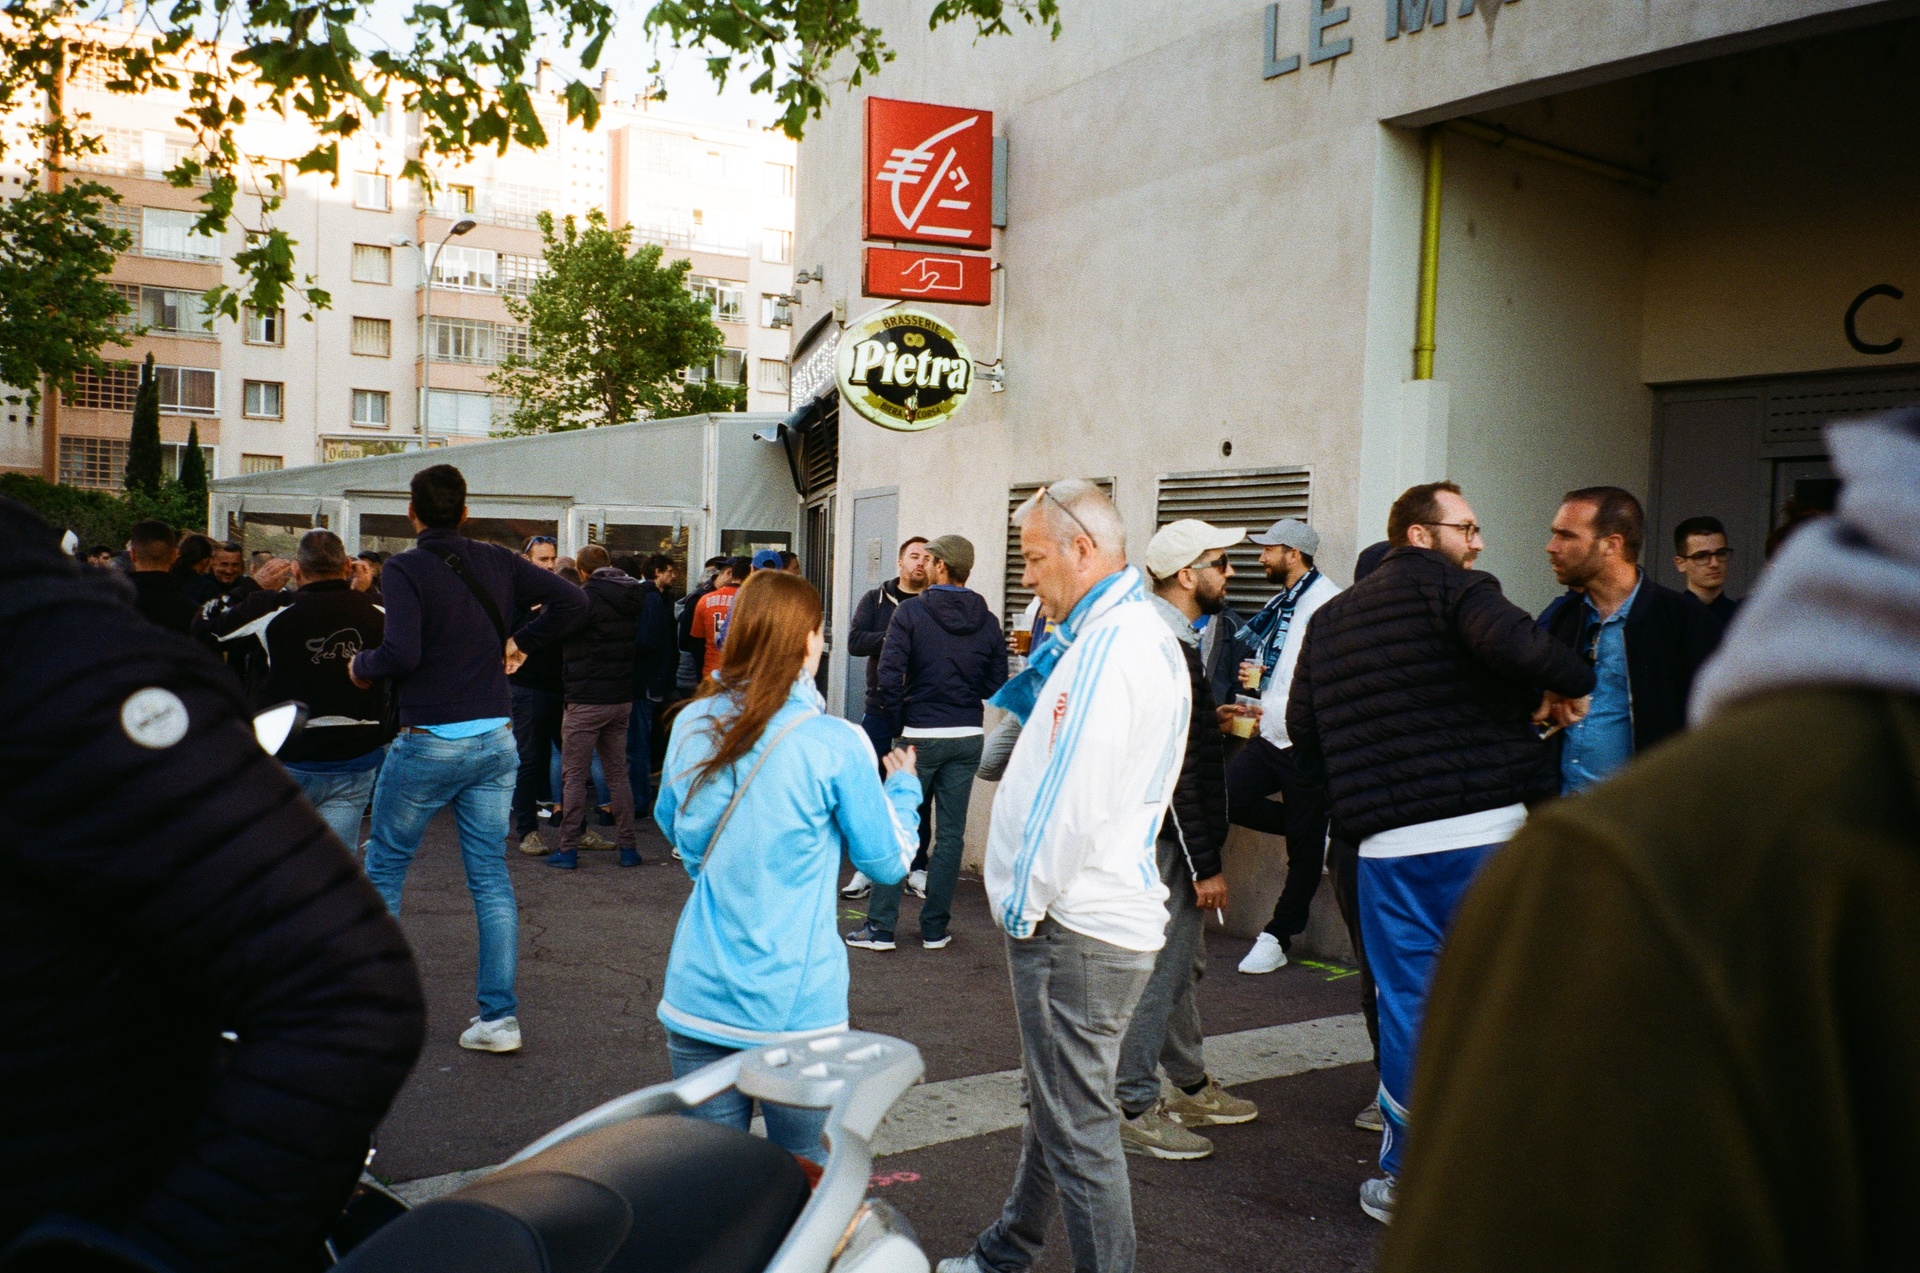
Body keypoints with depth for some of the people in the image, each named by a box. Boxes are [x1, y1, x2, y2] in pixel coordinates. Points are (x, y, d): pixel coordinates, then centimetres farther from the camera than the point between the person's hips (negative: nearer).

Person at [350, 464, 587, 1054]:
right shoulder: (497, 562, 5)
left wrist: (360, 665, -2)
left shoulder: (405, 568, -11)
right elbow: (572, 601, 5)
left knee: (384, 865, 14)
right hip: (496, 741, 4)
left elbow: (402, 654, -21)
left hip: (428, 743, -4)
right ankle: (499, 1017, 8)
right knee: (491, 877, 7)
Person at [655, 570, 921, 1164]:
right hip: (794, 1005, -3)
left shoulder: (693, 725, -1)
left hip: (697, 997, 4)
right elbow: (889, 860, -2)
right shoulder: (835, 744, -15)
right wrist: (903, 789, 15)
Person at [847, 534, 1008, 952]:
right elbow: (996, 683, 3)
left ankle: (881, 927, 8)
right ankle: (935, 929, 15)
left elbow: (890, 674, -15)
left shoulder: (911, 611, -8)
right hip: (968, 737, 4)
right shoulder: (988, 621, 4)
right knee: (951, 834, 9)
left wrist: (898, 725, -3)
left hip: (920, 734, -4)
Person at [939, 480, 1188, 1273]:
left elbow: (1080, 798, -23)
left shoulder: (1115, 642, -19)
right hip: (1083, 917, 11)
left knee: (1079, 1132, -1)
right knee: (1055, 1109, 23)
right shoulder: (1129, 633, 15)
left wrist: (1025, 903, -15)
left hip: (1077, 931, -11)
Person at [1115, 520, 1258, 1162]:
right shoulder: (1170, 650, -22)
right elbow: (1179, 770, -24)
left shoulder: (1163, 637, 11)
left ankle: (1192, 1089, 35)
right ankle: (1133, 1109, 9)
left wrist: (1209, 719, 14)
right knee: (1160, 968, -2)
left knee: (1182, 962, 20)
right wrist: (1206, 864, -22)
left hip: (1169, 835, 11)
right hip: (1170, 840, -11)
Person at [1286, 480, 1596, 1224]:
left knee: (1406, 1005, 12)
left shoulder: (1329, 618, 16)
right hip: (1483, 829, -4)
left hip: (1388, 844, 4)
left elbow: (1302, 729, 17)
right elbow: (1514, 645, -24)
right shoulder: (1448, 585, -3)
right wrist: (1570, 684, -7)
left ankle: (1406, 1178, 19)